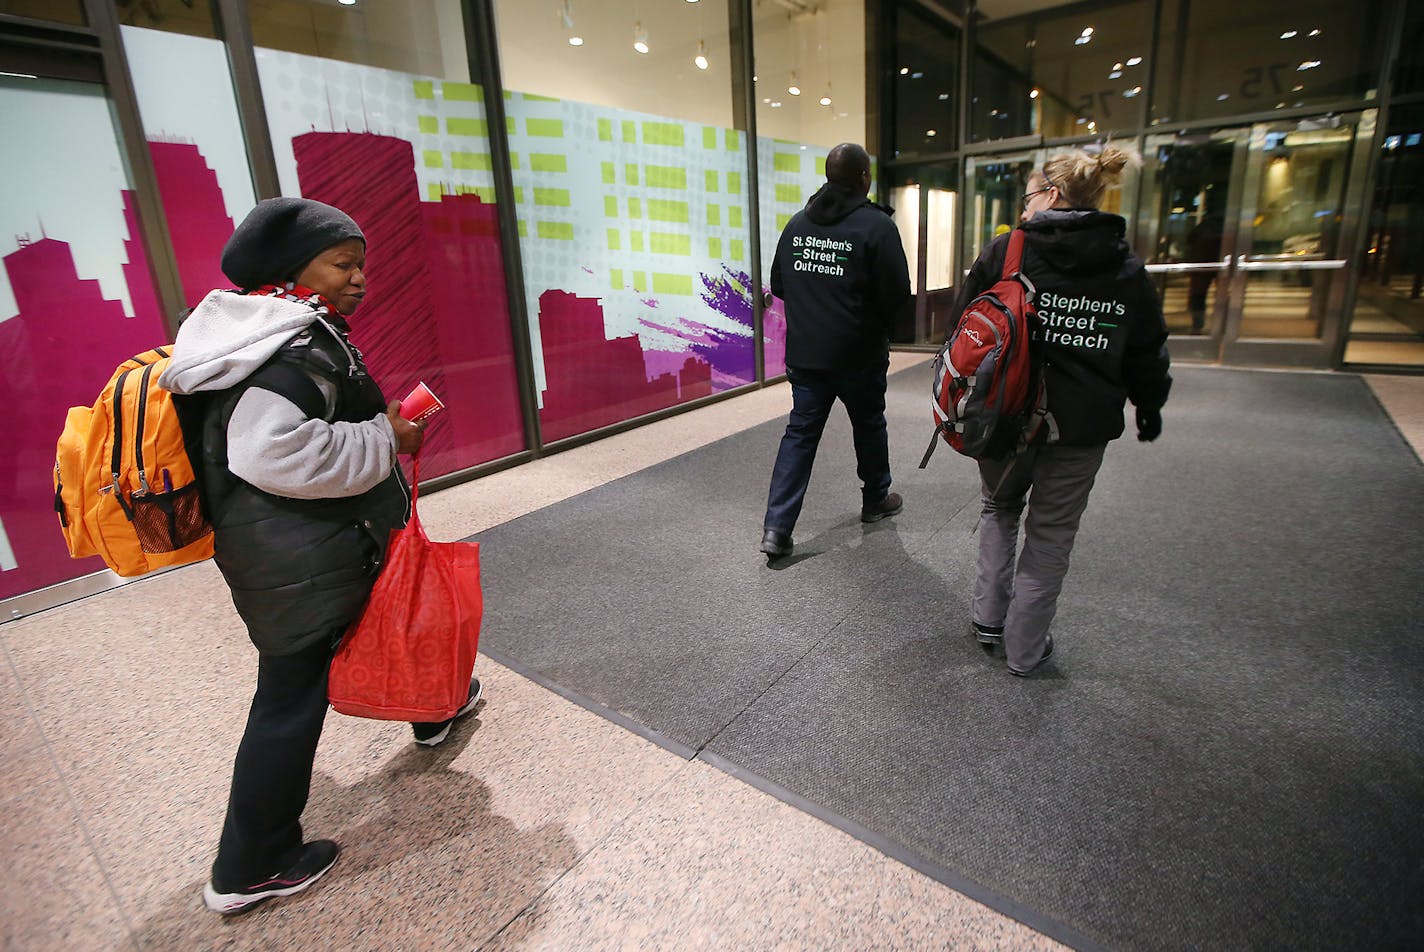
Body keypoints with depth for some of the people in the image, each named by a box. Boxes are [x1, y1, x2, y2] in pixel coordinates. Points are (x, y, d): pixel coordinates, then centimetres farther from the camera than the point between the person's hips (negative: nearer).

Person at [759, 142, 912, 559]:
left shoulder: (797, 223, 4)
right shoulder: (876, 224, -12)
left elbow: (778, 284, 8)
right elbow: (898, 291, -13)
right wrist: (872, 313, 8)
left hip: (804, 353, 4)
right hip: (859, 354, -4)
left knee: (800, 432, 7)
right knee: (869, 426, 17)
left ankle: (776, 527, 0)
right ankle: (876, 499, 38)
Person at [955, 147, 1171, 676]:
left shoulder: (1006, 251, -6)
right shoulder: (1127, 270, 2)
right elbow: (1147, 354, 6)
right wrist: (1150, 408, 22)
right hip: (1082, 424, 1)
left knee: (999, 508, 23)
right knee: (1051, 534, 12)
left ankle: (988, 619, 24)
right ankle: (1025, 648, 22)